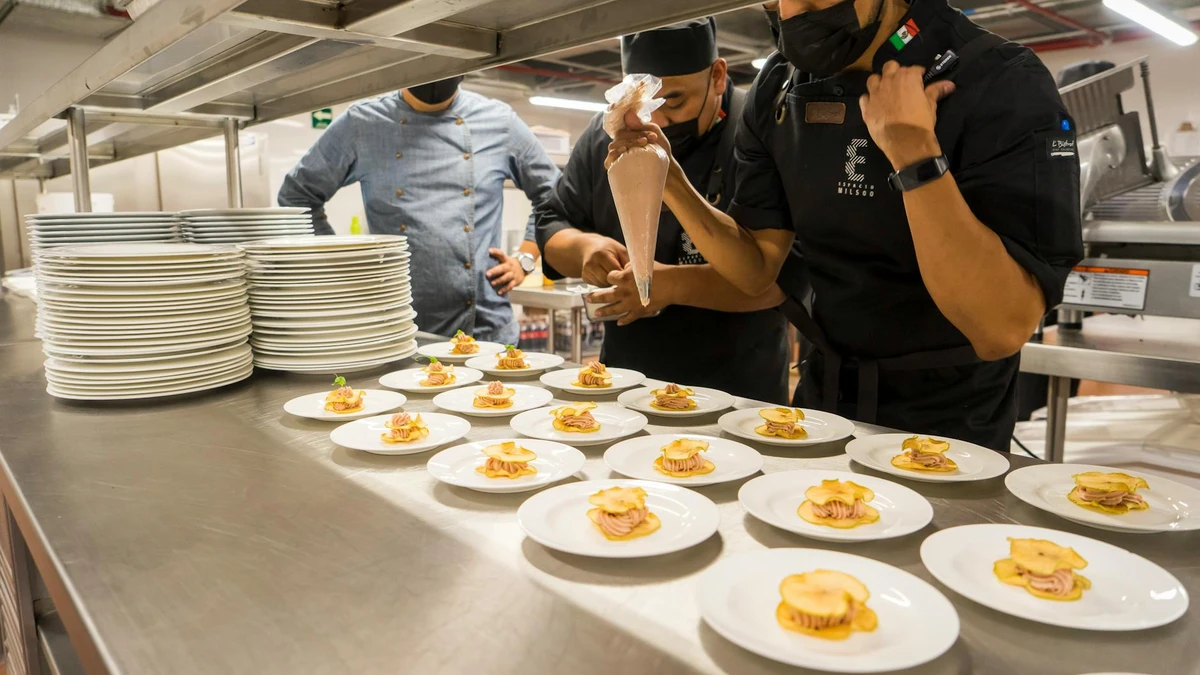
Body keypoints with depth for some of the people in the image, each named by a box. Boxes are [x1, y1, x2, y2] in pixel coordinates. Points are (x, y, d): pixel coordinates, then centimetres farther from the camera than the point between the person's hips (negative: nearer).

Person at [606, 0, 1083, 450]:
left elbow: (1003, 330, -30)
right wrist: (669, 181, -17)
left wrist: (913, 148, -33)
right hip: (821, 399, 5)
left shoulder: (1004, 87, -22)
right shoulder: (779, 88, -6)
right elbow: (757, 269, -4)